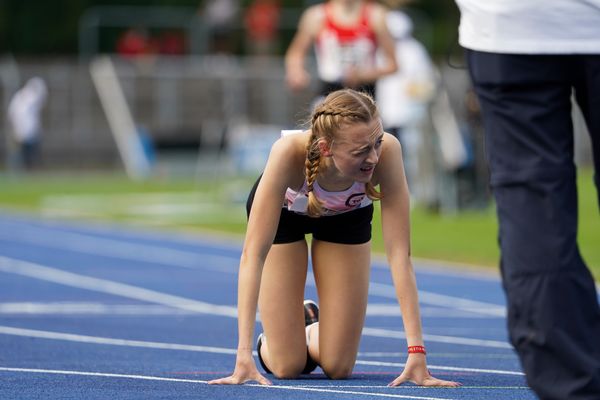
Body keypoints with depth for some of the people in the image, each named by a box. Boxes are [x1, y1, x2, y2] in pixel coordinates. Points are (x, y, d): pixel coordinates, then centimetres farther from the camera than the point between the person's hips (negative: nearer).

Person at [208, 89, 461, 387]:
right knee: (287, 367, -5)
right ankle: (268, 344, 29)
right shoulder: (289, 152, -44)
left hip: (346, 215, 2)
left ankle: (312, 332, 32)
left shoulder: (387, 151, -40)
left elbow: (399, 252, -36)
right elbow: (254, 253, -42)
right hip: (284, 212, -2)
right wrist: (244, 354, -47)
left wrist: (416, 352, -40)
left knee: (338, 367, -1)